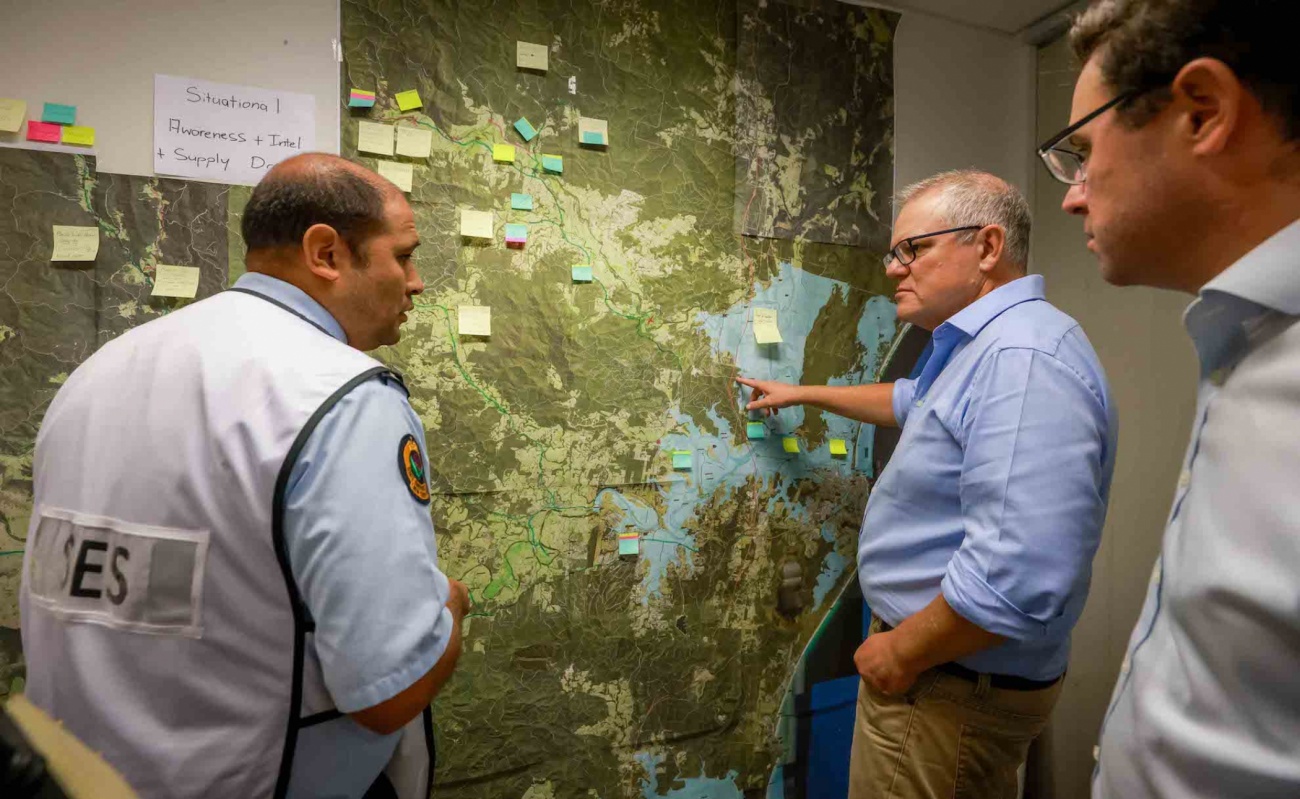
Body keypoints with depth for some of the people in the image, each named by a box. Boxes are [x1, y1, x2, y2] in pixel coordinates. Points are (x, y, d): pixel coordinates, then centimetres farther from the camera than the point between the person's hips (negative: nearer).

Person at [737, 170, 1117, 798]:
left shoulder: (1024, 359, -29)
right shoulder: (983, 346, 7)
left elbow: (1018, 577, -36)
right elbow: (911, 402, 27)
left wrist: (902, 653, -21)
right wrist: (802, 394, 29)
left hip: (949, 691, -10)